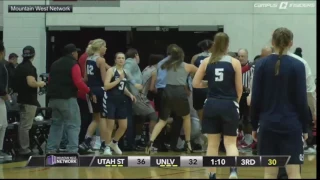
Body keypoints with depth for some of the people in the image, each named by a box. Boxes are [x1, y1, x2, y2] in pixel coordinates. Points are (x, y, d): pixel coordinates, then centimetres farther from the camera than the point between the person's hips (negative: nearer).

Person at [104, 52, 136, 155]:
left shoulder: (125, 72, 14)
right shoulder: (111, 70, -7)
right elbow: (106, 86, -17)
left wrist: (130, 94, 10)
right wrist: (118, 80, -20)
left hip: (121, 101, 7)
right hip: (111, 101, -7)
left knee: (124, 126, 9)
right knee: (110, 125, -3)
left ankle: (114, 143, 31)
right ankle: (107, 146, 9)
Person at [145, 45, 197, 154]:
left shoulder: (167, 65, 20)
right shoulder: (187, 66, 16)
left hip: (167, 92, 2)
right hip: (180, 92, -2)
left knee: (162, 121, 5)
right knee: (186, 117, 23)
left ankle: (150, 142, -17)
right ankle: (188, 144, 25)